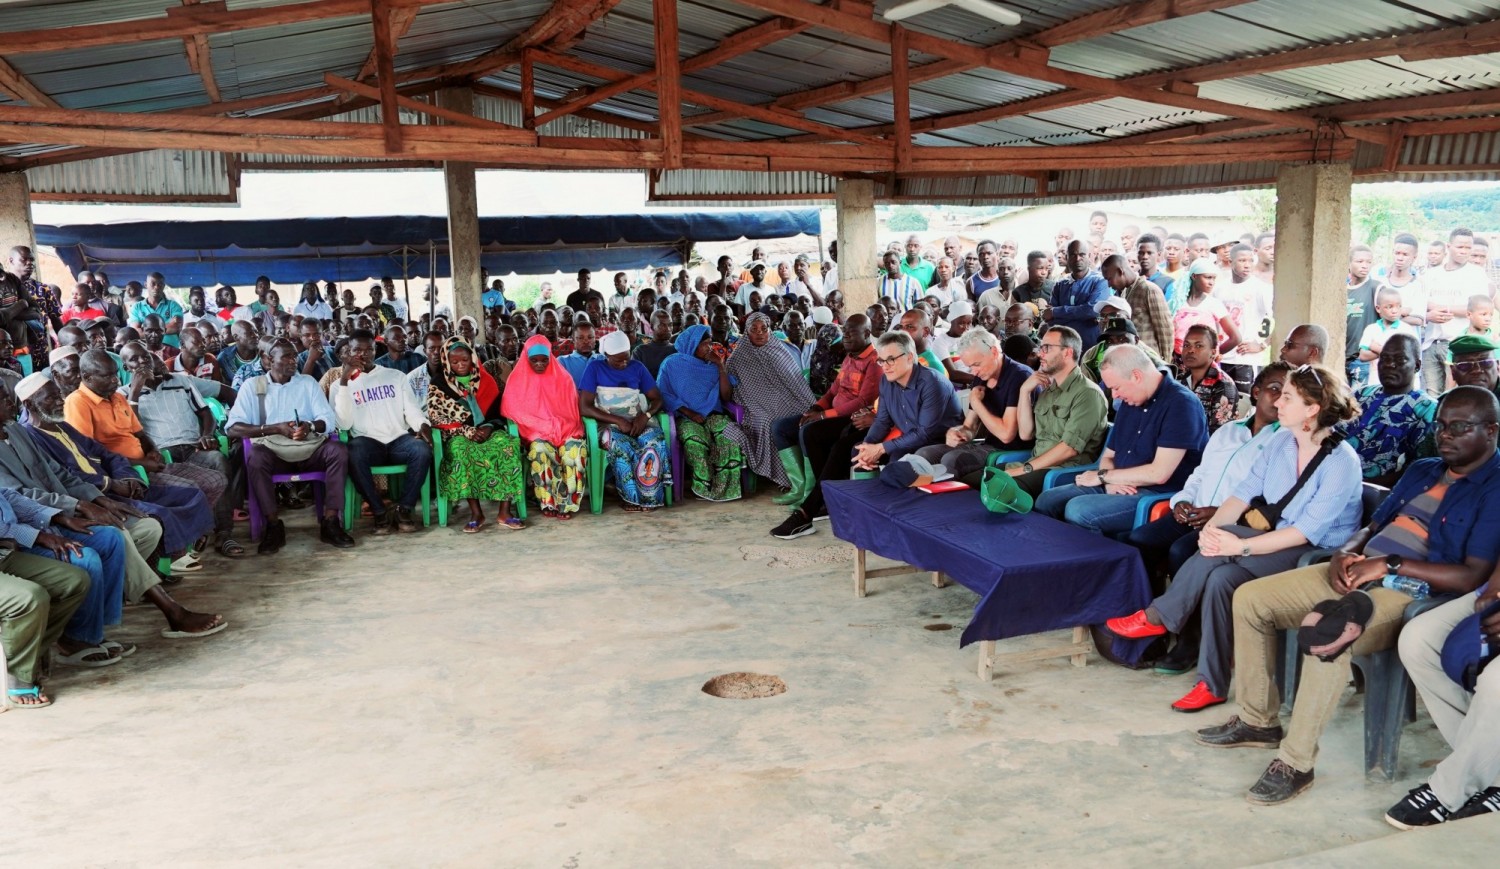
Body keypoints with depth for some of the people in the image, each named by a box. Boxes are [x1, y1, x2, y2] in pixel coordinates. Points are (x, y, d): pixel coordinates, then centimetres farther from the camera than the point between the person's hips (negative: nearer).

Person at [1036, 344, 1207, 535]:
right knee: (1047, 500, -7)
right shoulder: (1130, 402, 14)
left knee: (1078, 509, -27)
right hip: (1121, 487, 8)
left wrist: (1102, 476, -9)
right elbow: (1108, 456, 19)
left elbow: (1159, 473, -21)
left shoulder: (1180, 403, -14)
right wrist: (1110, 480, -6)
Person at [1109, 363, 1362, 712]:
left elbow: (1307, 531, -23)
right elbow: (1244, 491, 1)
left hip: (1317, 555, -6)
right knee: (1219, 577, -25)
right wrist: (1211, 525, -18)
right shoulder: (1281, 441, 5)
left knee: (1220, 547, -28)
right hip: (1274, 544, 6)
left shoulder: (1342, 462, -17)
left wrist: (1240, 545, -29)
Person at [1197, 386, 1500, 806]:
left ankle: (1295, 761, -23)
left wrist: (1390, 563, -21)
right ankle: (1258, 720, 10)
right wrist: (1344, 553, -2)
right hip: (1357, 573, 9)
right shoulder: (1421, 471, 19)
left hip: (1411, 594, -9)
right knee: (1250, 598, -2)